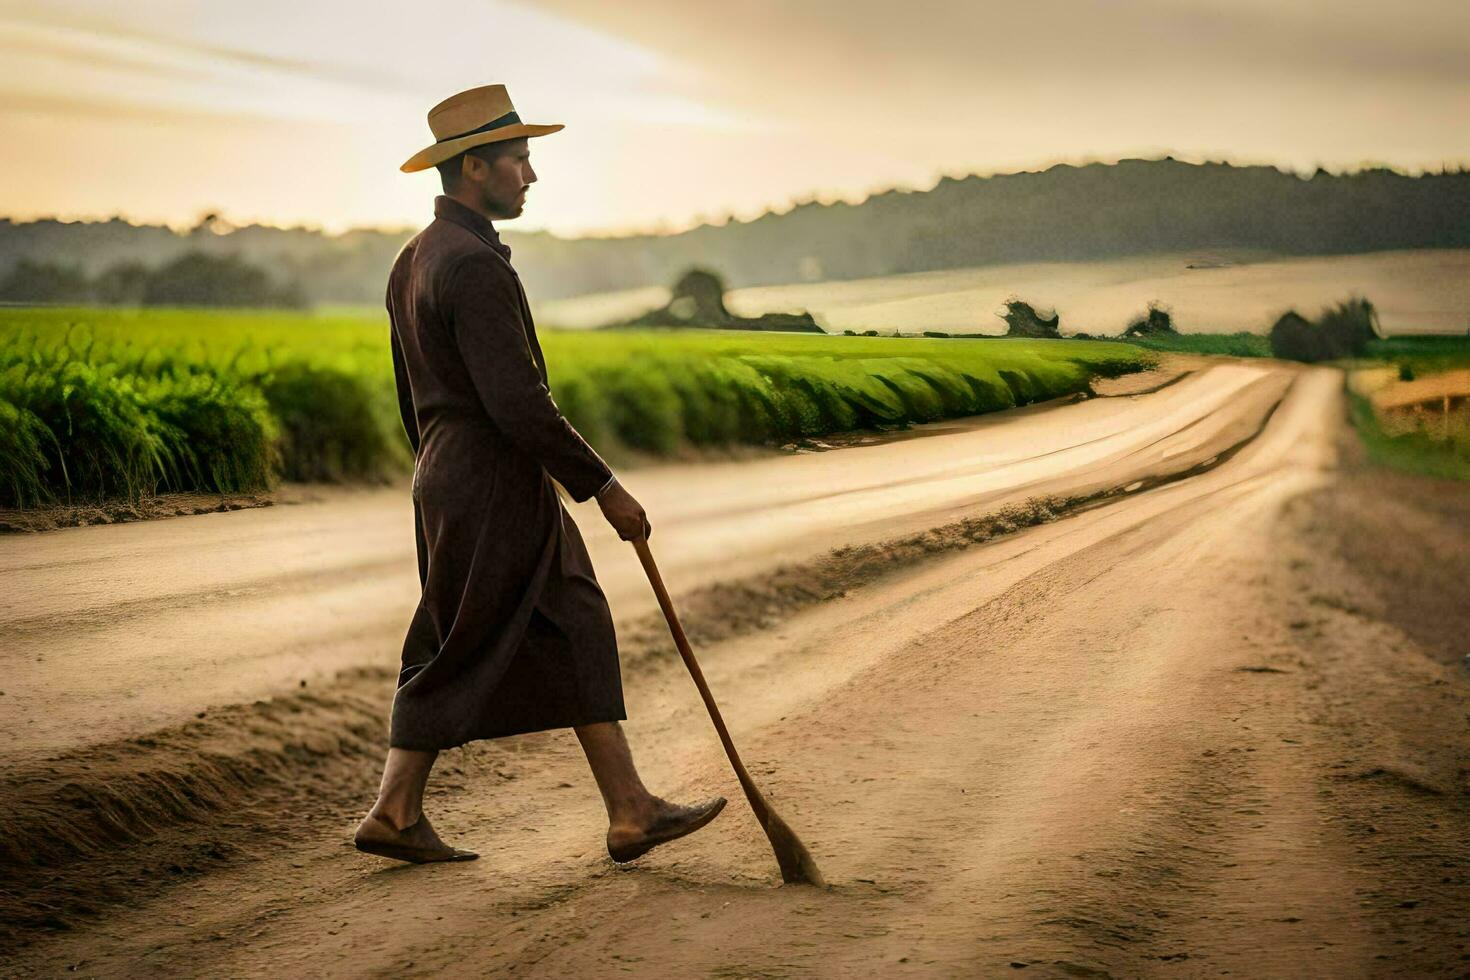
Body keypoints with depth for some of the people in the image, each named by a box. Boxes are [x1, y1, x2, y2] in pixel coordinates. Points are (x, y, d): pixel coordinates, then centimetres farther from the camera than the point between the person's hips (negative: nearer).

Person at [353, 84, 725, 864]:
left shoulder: (412, 263, 14)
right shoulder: (474, 267, -18)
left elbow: (414, 398, 19)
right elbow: (517, 403, -23)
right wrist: (603, 487, -17)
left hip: (446, 481, 10)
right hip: (496, 489, -10)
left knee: (578, 634, 10)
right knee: (464, 657, 1)